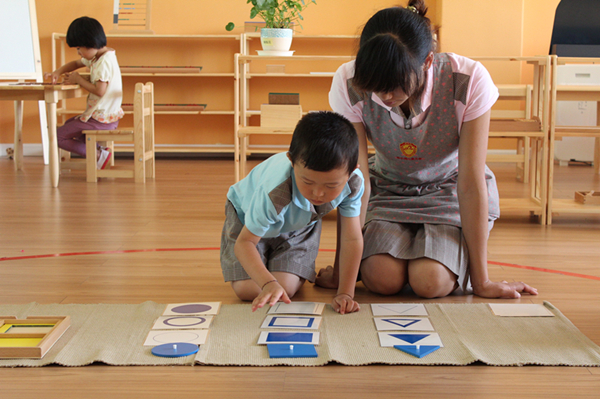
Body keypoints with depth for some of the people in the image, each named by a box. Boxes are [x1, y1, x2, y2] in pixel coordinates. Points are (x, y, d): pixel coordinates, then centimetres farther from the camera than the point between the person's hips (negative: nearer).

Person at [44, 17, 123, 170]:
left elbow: (100, 91, -28)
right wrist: (57, 73, 7)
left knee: (57, 136, -5)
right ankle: (98, 148, 8)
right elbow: (76, 63, 24)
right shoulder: (96, 57, 10)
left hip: (101, 119, -10)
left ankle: (98, 154, -9)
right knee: (69, 124, 32)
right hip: (107, 116, 10)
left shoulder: (105, 62, -21)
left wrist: (79, 79, -14)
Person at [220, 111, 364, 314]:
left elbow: (352, 240, -25)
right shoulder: (273, 193, -47)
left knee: (286, 288, -16)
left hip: (299, 225, 2)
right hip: (248, 215, -2)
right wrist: (268, 283, -51)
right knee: (247, 291, -13)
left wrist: (345, 293, -30)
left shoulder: (353, 182, -35)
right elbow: (244, 242, -35)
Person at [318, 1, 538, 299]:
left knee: (430, 283, -24)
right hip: (388, 188, 1)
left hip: (449, 189, -1)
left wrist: (481, 281, -19)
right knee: (381, 278, -24)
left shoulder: (469, 81, -31)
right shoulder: (349, 84, -27)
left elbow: (471, 183, -26)